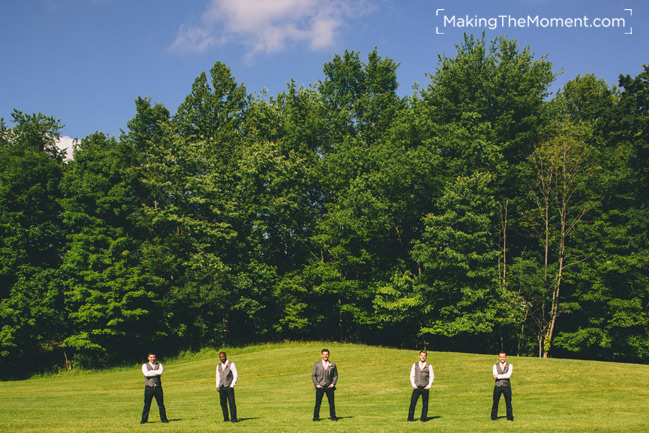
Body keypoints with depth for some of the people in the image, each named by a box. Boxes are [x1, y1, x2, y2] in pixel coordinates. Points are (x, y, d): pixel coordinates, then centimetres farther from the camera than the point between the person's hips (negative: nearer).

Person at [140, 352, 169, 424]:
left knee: (161, 404, 1)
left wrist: (151, 372, -7)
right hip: (149, 387, -2)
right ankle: (144, 420, 8)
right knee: (147, 405, -1)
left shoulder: (159, 365, 12)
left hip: (158, 387, 2)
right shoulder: (145, 365, 7)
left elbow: (161, 372, -10)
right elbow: (146, 373, -13)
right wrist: (157, 372, -7)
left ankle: (163, 418, 8)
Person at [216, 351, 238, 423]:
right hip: (221, 387, 4)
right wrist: (217, 386, 4)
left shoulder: (231, 365, 1)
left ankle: (233, 418, -4)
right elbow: (218, 377, 18)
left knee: (232, 403, -8)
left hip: (229, 387, -4)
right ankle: (226, 418, 7)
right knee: (223, 403, 1)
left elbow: (236, 376, 0)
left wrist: (232, 385, -6)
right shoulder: (218, 366, 15)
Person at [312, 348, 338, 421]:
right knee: (318, 403, -2)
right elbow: (313, 375, 6)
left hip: (329, 386, 1)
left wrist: (333, 384, -2)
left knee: (331, 403, -2)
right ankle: (316, 417, 8)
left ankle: (333, 417, 7)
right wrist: (317, 384, -4)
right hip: (320, 387, -1)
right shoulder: (317, 364, 6)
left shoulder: (332, 365, 9)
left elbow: (335, 375, 11)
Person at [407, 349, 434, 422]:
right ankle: (410, 418, 0)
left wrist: (429, 386, -3)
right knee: (413, 403, -6)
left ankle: (423, 418, 11)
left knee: (425, 404, 2)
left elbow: (432, 377, 7)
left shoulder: (429, 366, 5)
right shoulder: (415, 365, 9)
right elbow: (412, 376, 11)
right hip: (417, 387, 1)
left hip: (425, 388, -1)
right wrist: (413, 385, 0)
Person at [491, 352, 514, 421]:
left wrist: (498, 376, -11)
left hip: (506, 385, -1)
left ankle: (510, 417, 8)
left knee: (508, 402, 0)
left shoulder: (509, 366, 5)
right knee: (495, 402, -1)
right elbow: (495, 375, -5)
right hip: (498, 385, 1)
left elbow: (508, 375, -11)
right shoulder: (495, 366, 9)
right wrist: (504, 376, -14)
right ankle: (493, 417, 7)